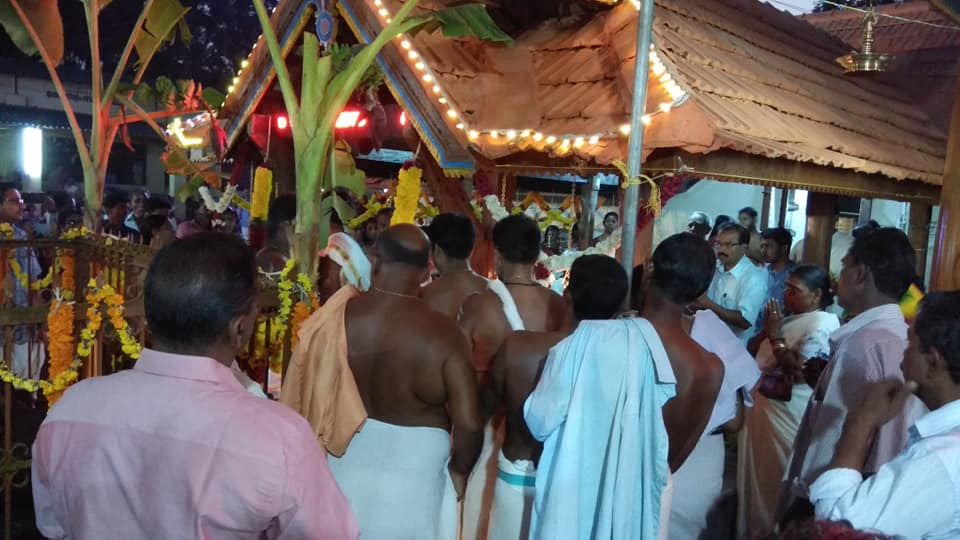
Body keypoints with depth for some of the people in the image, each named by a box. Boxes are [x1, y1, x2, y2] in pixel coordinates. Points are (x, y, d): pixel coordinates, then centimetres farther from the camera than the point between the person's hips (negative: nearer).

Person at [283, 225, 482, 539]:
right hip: (410, 477, -2)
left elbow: (303, 396, -4)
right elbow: (469, 424, -22)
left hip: (341, 466, 2)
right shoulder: (442, 334, -22)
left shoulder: (335, 318, -14)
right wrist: (458, 470, -2)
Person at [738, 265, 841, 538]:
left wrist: (776, 336, -18)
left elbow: (798, 369, -23)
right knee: (758, 475, 19)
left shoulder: (823, 325, -16)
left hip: (788, 415, -9)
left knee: (778, 478, 3)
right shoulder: (791, 319, 11)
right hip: (763, 406, 9)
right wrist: (767, 329, 3)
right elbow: (753, 350, 17)